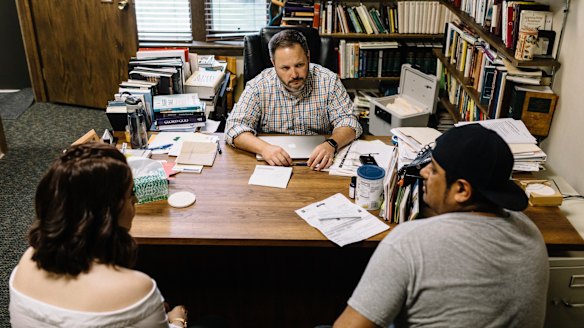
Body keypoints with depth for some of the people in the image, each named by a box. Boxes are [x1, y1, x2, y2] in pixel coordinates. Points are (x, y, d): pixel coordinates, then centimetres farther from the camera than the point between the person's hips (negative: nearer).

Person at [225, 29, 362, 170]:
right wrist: (264, 147, -33)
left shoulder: (329, 81, -7)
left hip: (318, 166, 0)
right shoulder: (258, 86, -9)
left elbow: (348, 121, -6)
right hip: (273, 164, 0)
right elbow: (234, 127, -13)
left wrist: (331, 144, -29)